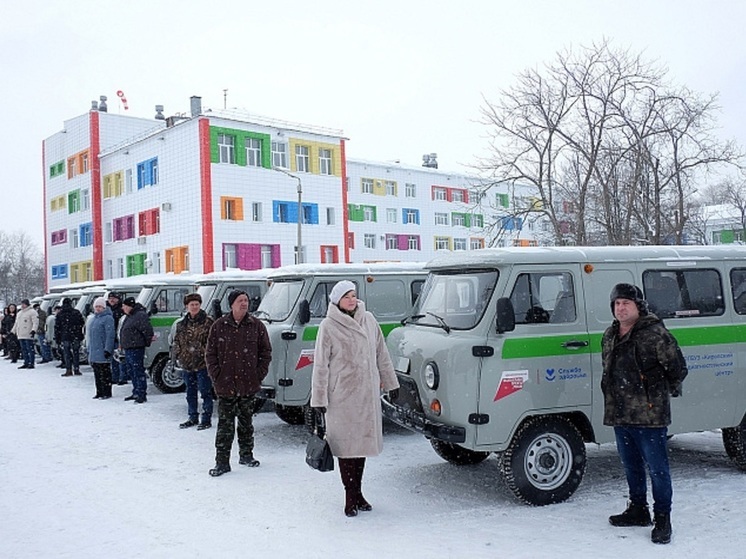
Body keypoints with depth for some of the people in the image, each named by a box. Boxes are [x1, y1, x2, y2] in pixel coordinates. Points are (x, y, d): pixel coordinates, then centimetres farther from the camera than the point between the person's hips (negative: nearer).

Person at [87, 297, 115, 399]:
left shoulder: (107, 318, -10)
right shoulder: (94, 318, 18)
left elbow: (110, 335, -17)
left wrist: (107, 350, -22)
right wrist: (89, 350, 21)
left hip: (102, 352, -9)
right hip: (94, 352, 9)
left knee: (104, 373, -5)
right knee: (97, 373, 12)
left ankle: (106, 393, 0)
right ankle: (99, 393, 19)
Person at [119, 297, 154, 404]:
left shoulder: (140, 315, -16)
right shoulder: (129, 316, 16)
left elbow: (148, 330, -20)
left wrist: (147, 342, -10)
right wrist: (122, 344, 22)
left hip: (136, 349, -10)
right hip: (128, 349, 10)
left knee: (138, 372, -9)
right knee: (132, 372, 16)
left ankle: (142, 395, -7)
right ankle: (136, 393, 25)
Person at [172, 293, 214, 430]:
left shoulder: (208, 322, -5)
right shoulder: (182, 324, 10)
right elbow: (176, 341, 16)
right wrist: (177, 357, 6)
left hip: (202, 363, -6)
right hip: (187, 363, 6)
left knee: (205, 392, -2)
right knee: (190, 393, 15)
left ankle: (206, 419, 6)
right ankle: (192, 418, 27)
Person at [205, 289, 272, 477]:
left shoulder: (257, 326, 2)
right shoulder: (219, 326, 0)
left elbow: (266, 352, 6)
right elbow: (210, 354, 4)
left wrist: (259, 375, -2)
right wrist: (216, 377, -4)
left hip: (249, 385, 1)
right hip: (225, 386, -1)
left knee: (246, 423, 15)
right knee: (225, 426, 0)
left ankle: (246, 454, 29)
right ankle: (222, 462, 6)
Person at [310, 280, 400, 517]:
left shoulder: (369, 320, 7)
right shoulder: (329, 326, -6)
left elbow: (381, 354, 15)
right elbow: (320, 365, -5)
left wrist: (390, 382, 16)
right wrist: (319, 398, -7)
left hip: (368, 393, 5)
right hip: (342, 396, -4)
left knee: (363, 440, 11)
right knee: (346, 444, 0)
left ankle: (357, 492, 23)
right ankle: (351, 495, 10)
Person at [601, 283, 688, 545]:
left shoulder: (655, 333, -12)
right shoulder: (609, 336, 11)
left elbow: (678, 368, -7)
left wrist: (663, 391, 4)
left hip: (649, 415, -7)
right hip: (619, 414, 7)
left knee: (657, 468, 0)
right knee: (631, 466, 18)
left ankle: (662, 519, 11)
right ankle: (638, 510, 33)